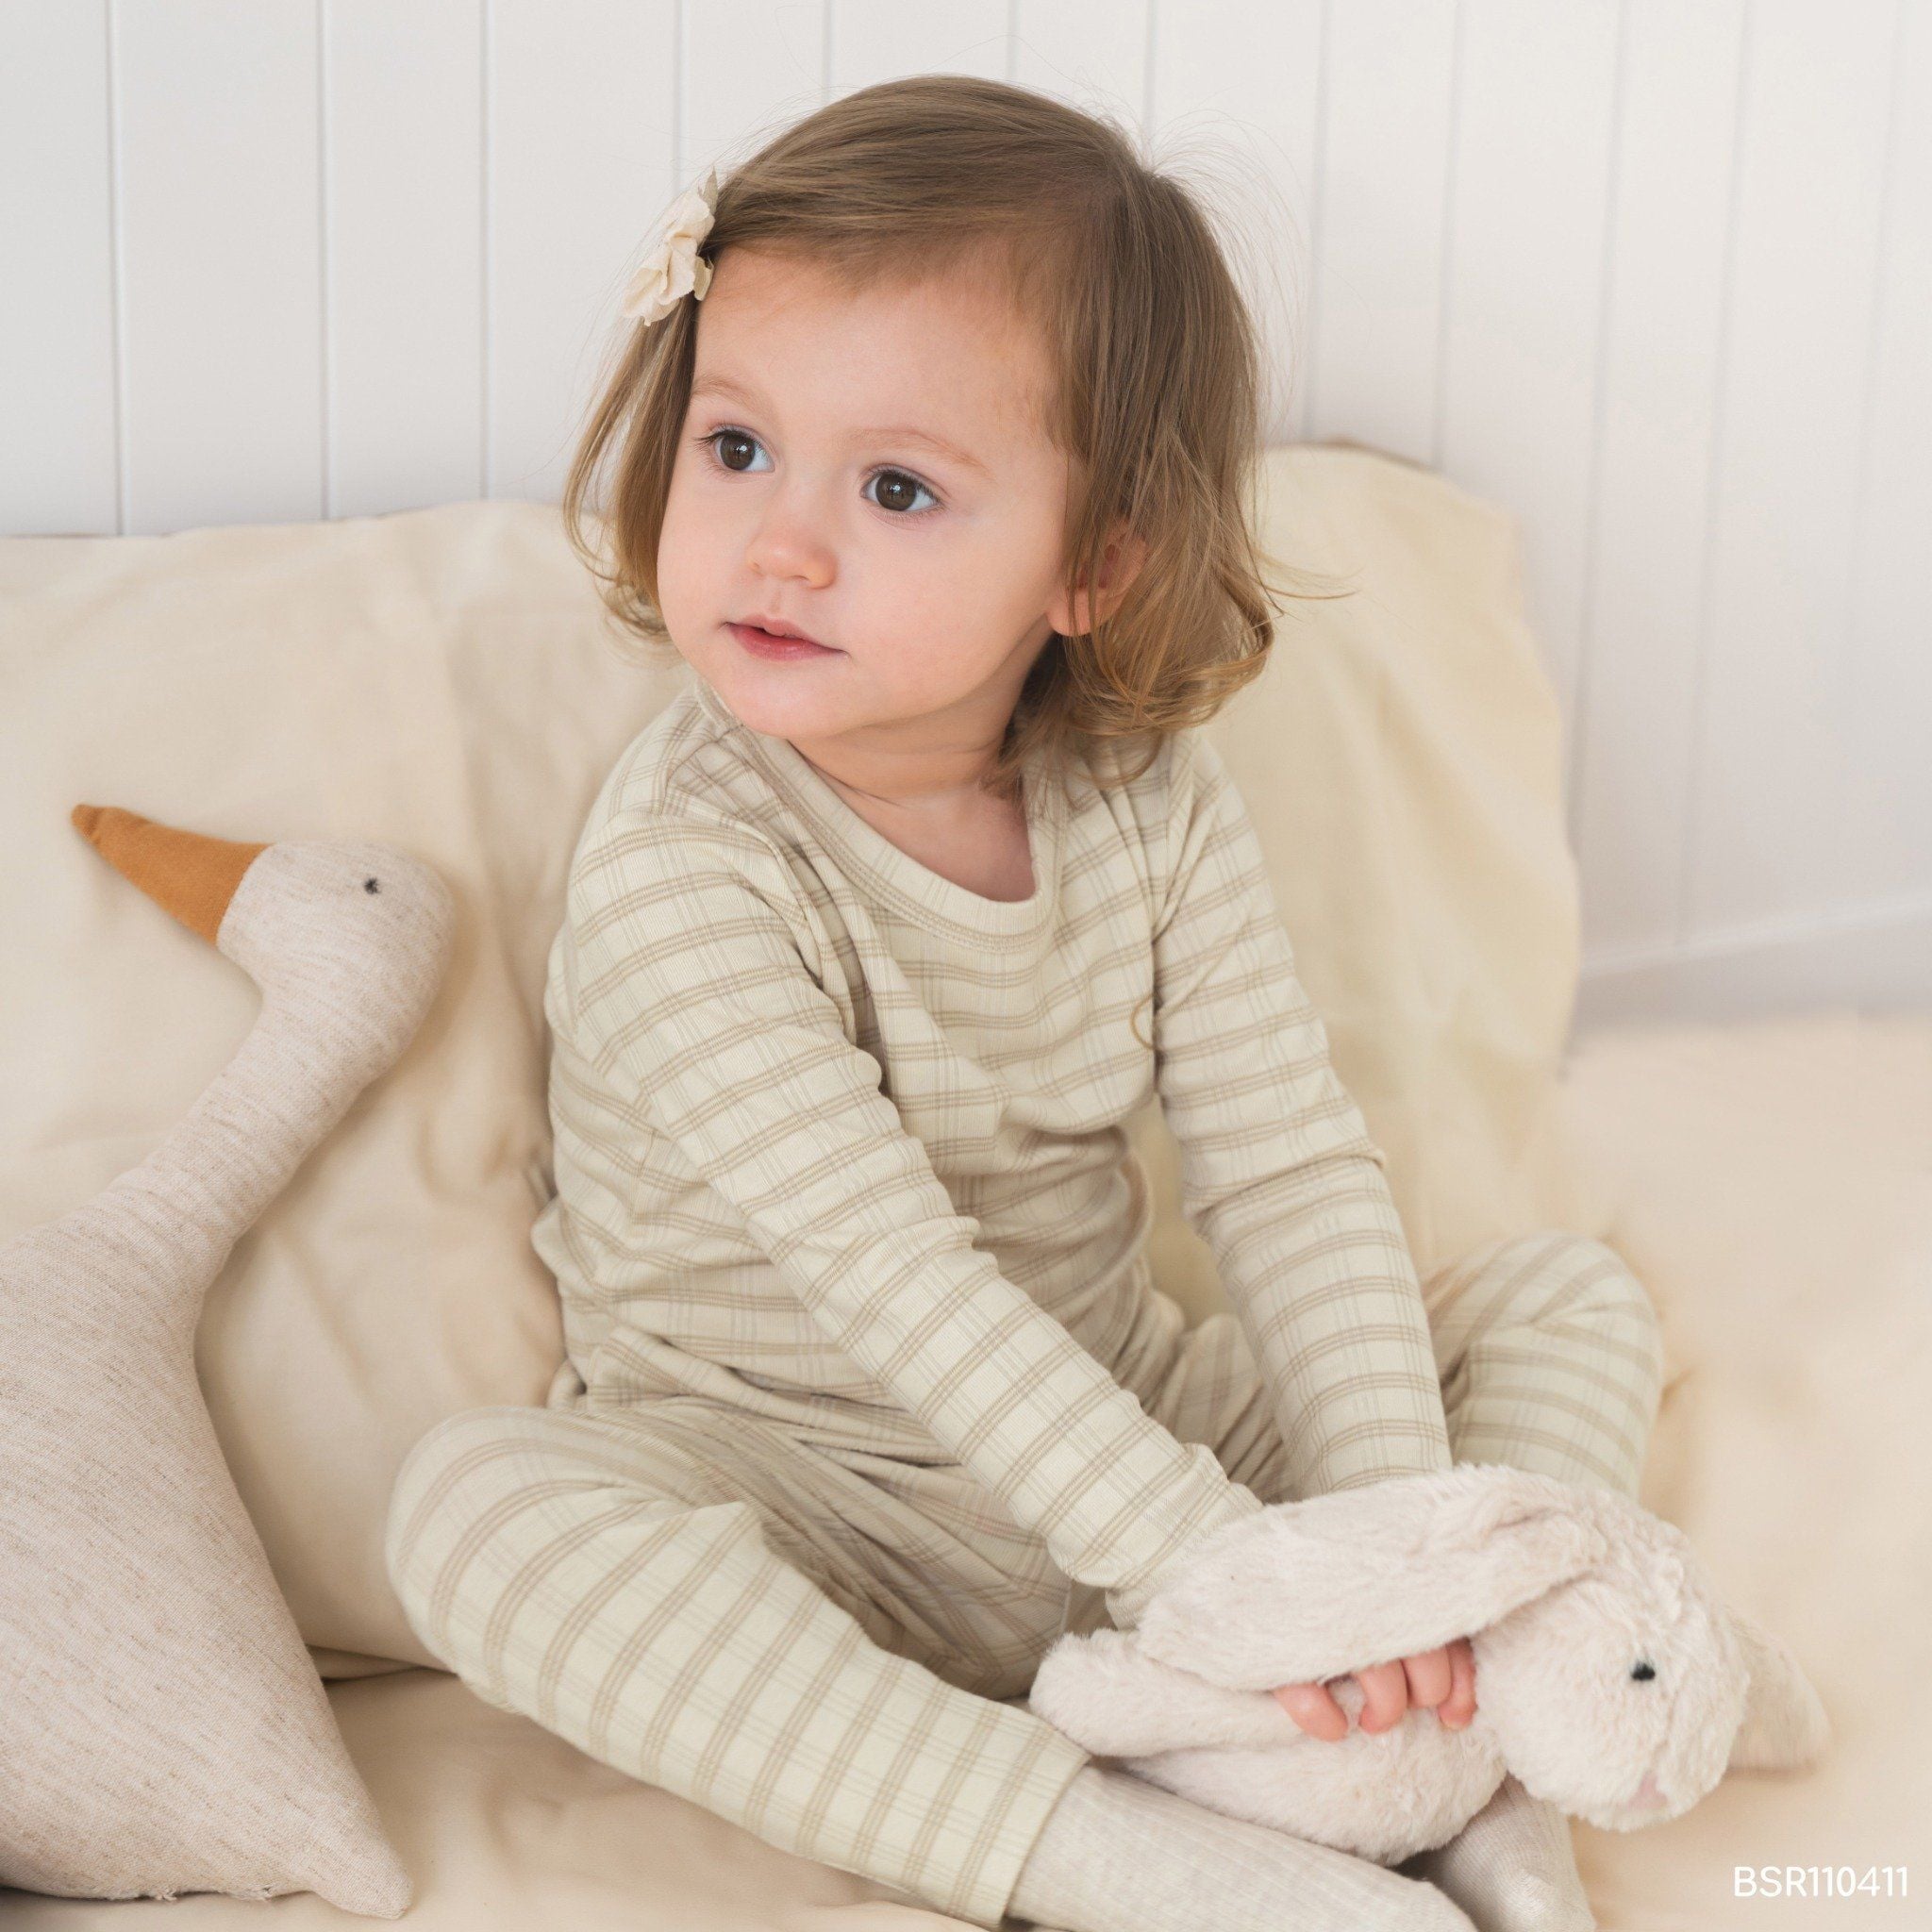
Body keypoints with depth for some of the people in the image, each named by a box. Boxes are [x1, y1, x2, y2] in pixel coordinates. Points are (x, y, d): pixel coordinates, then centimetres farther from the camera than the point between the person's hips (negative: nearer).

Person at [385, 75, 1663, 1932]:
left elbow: (1290, 1166, -8)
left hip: (1118, 1423, 5)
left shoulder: (1154, 804, -6)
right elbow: (893, 1276, -29)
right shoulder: (678, 874, -23)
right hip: (805, 1524, -5)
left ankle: (1472, 1768, -15)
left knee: (1572, 1296, 1)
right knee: (480, 1508, -36)